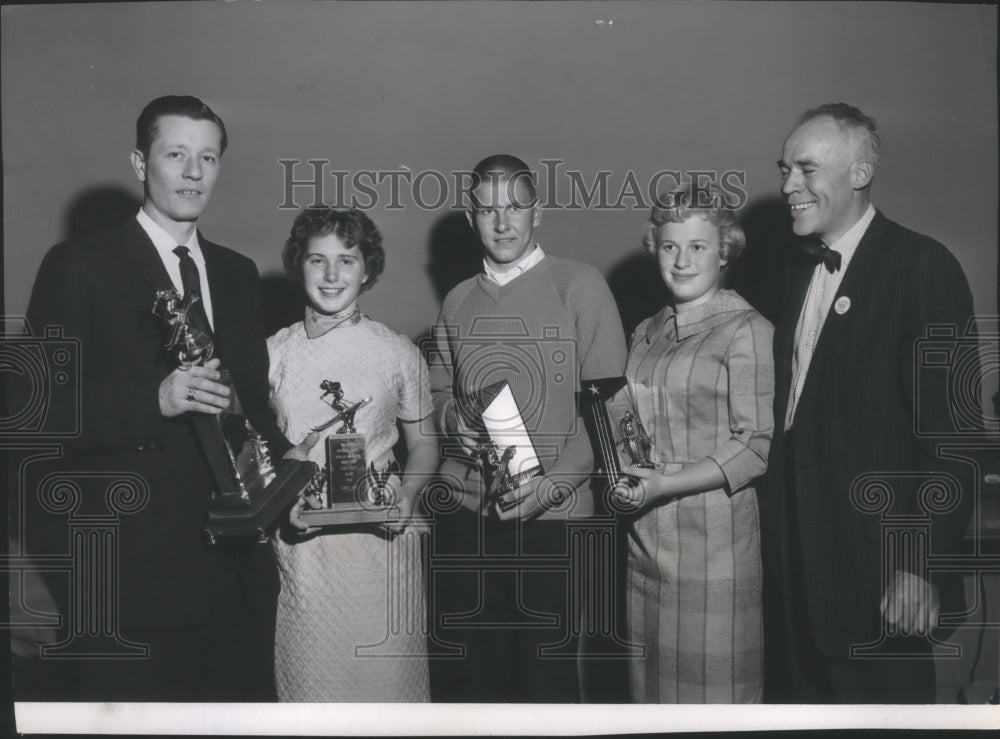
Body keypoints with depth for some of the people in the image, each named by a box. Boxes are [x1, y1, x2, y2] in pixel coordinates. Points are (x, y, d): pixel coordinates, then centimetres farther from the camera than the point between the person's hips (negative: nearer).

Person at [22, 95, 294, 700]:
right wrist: (155, 400, -26)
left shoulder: (239, 274, 12)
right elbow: (45, 416, -11)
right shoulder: (78, 268, -6)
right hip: (127, 574, -5)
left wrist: (283, 457, -2)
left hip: (234, 568, 5)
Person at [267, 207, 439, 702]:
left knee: (387, 678, 3)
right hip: (299, 545, 1)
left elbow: (423, 443, 13)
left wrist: (410, 491, -6)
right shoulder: (273, 354, 5)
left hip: (380, 540, 0)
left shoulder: (400, 354, 4)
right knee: (309, 679, 5)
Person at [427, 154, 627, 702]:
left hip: (551, 516, -3)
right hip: (463, 510, 4)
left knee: (545, 675, 3)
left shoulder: (580, 287, -1)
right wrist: (453, 418, -3)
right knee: (460, 672, 8)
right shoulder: (458, 302, 13)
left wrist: (554, 482, -15)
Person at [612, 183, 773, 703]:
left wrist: (668, 484, -17)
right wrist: (623, 475, 3)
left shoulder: (747, 330, -5)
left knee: (712, 680, 1)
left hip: (714, 536, -6)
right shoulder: (646, 333, 15)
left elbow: (758, 444, -11)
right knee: (651, 676, 11)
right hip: (644, 538, 6)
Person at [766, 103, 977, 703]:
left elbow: (948, 428, -14)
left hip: (876, 573, -6)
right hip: (801, 568, 7)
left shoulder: (921, 267, -10)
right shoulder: (804, 274, 12)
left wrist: (921, 566, -17)